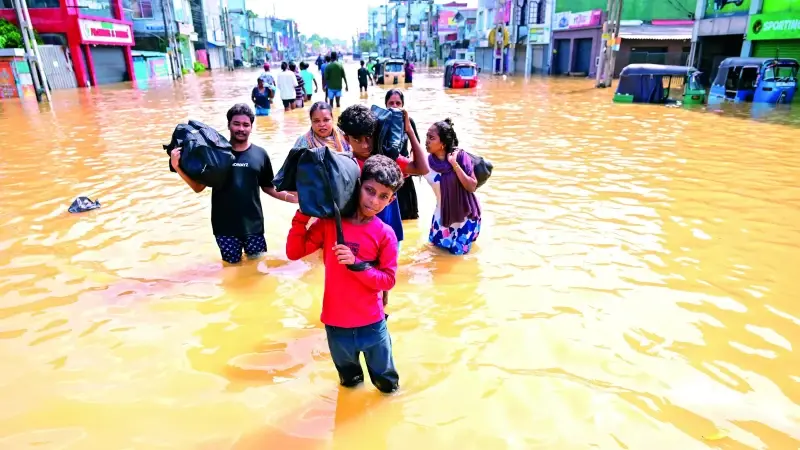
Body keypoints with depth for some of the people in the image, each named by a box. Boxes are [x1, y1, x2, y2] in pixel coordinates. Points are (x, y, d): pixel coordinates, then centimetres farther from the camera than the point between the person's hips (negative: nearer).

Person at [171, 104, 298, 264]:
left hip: (252, 221, 1)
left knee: (256, 257, 10)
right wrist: (177, 167, -16)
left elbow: (268, 187, 4)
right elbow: (198, 187, -3)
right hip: (224, 223, 0)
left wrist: (290, 197, -10)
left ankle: (249, 244, 37)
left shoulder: (260, 154, -3)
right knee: (232, 260, 10)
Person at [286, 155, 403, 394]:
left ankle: (388, 386, 53)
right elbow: (294, 252, -8)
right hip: (336, 321, 1)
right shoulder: (328, 223, -9)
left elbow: (388, 280, -13)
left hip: (371, 322, -1)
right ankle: (352, 379, 60)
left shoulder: (385, 234, -13)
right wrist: (302, 215, -17)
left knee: (386, 381, 22)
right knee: (347, 376, 29)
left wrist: (355, 264, -26)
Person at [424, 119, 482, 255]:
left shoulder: (460, 156, -21)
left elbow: (472, 187, -23)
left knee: (458, 250, 9)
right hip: (443, 215, 3)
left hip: (465, 215, -3)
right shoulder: (427, 162, -14)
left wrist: (454, 164, -30)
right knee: (437, 243, 18)